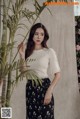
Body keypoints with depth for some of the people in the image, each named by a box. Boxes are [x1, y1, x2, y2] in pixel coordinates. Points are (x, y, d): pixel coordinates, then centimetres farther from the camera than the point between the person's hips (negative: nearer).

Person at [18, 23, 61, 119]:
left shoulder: (49, 52, -3)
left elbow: (57, 74, -6)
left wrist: (50, 91, -16)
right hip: (30, 88, 4)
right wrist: (22, 55, -4)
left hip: (44, 86, -4)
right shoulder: (28, 51, 8)